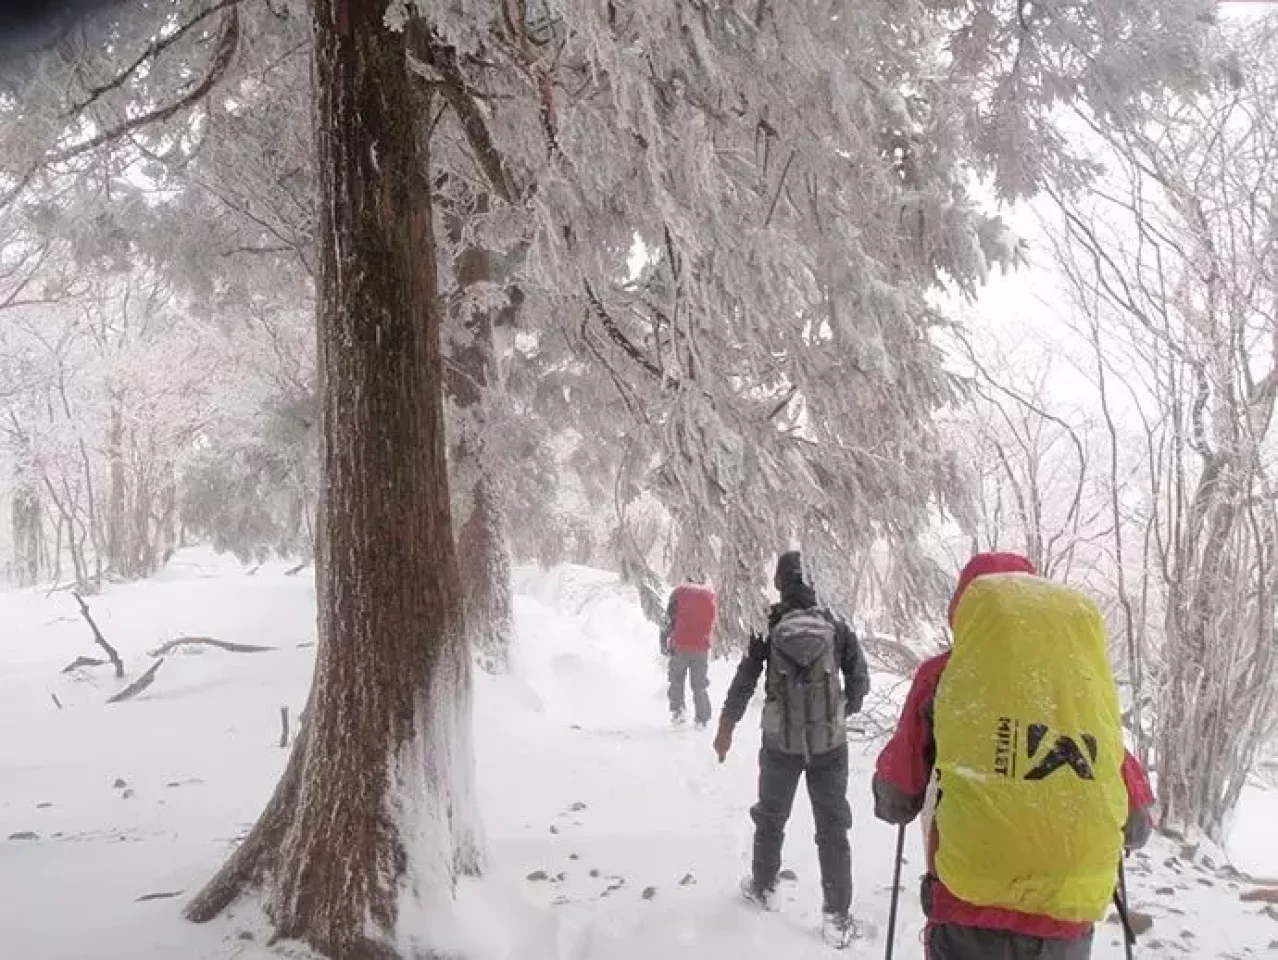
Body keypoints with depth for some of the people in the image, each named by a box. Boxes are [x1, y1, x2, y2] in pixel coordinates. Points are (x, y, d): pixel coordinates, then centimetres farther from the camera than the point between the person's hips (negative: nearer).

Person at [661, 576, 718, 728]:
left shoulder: (680, 591, 3)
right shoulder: (711, 594, 11)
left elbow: (669, 619, -1)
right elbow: (712, 625, 14)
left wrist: (664, 644, 5)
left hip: (680, 646, -2)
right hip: (702, 648, 2)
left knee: (677, 680, 17)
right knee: (700, 685, 11)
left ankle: (677, 711, 6)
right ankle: (702, 719, 9)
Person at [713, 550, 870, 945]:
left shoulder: (767, 628, -8)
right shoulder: (837, 627, -7)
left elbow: (743, 683, -3)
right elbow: (860, 682, -1)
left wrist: (726, 726, 10)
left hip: (780, 743, 1)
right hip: (830, 743, 0)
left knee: (771, 817, 21)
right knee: (833, 827, 9)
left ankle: (762, 887, 38)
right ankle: (838, 915, 9)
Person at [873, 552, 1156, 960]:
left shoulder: (946, 674, -3)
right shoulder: (1090, 680, 3)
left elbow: (895, 800, 7)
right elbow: (1137, 825, 11)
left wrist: (889, 803, 30)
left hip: (972, 913, -2)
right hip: (1069, 920, 2)